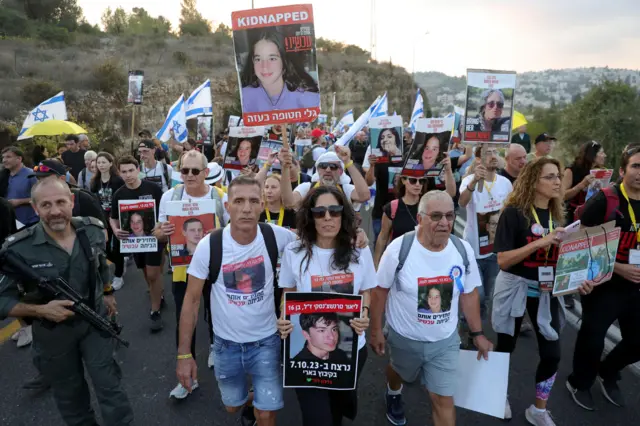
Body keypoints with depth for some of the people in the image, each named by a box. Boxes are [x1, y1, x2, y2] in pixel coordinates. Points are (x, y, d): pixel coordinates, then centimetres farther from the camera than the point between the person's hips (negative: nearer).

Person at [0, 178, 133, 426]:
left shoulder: (93, 230, -11)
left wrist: (108, 294, 16)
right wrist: (40, 310, -28)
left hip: (95, 321, 1)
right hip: (52, 332, -1)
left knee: (110, 386, 8)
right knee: (69, 394, 21)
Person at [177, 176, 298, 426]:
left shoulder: (276, 236, -17)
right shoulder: (209, 245, -18)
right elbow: (192, 299, -9)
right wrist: (184, 353, -7)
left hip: (266, 341, -1)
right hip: (226, 343, 1)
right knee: (232, 406, 23)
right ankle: (250, 400, 57)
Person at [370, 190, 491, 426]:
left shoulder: (463, 250, -13)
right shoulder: (399, 248, -23)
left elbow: (469, 294, 0)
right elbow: (380, 290, -12)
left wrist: (478, 334, 4)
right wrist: (376, 330, -8)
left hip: (445, 341, 1)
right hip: (404, 338, -1)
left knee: (444, 400, 7)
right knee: (399, 373, 29)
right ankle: (393, 393, 65)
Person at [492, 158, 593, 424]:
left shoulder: (556, 215, 4)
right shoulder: (514, 213, -16)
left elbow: (560, 257, 13)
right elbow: (502, 260, -21)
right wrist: (539, 242, -28)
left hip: (546, 291, 5)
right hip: (515, 289, -5)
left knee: (552, 354, 7)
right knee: (506, 347, 12)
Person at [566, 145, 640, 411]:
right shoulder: (604, 201, -15)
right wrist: (619, 268, -21)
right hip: (604, 284, -6)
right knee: (593, 338, 7)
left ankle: (607, 374, 44)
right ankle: (579, 383, 33)